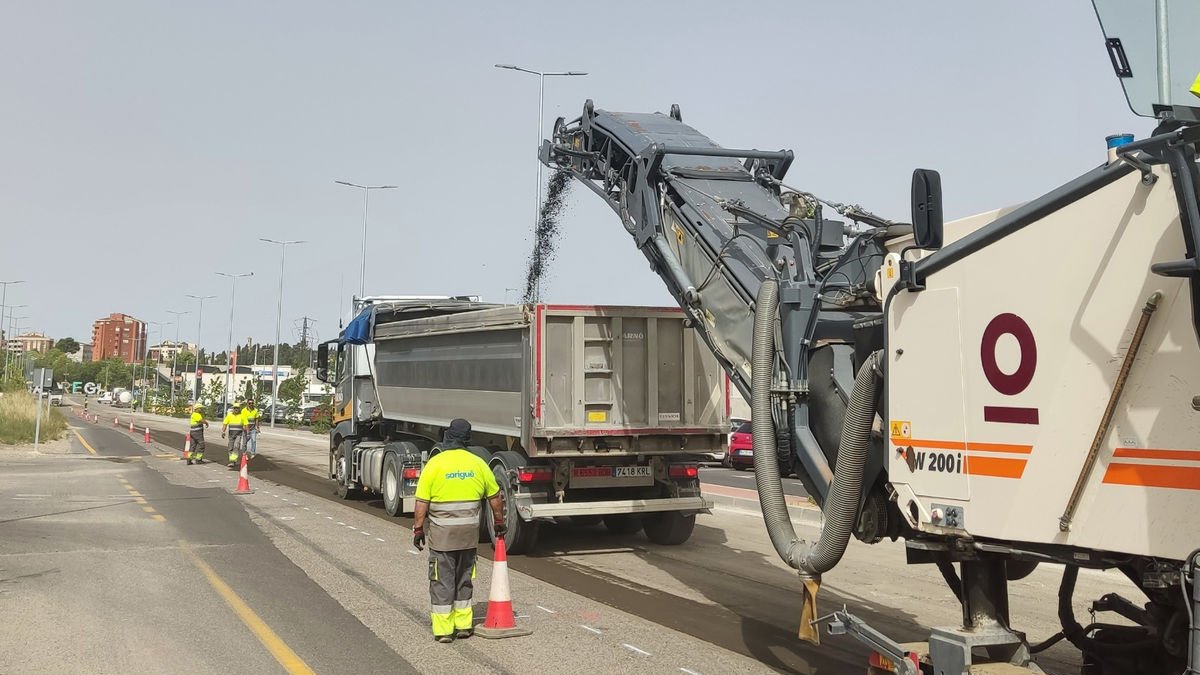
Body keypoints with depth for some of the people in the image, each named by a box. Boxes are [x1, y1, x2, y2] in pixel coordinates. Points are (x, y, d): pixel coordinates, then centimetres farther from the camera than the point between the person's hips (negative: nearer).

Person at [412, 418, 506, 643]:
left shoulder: (435, 463, -9)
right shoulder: (478, 463, 1)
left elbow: (422, 502, -10)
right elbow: (495, 497, 9)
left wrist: (418, 528, -1)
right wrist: (499, 523, 21)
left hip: (442, 533, -3)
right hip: (470, 532, 3)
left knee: (442, 580, 5)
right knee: (464, 579, 17)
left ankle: (443, 629, 6)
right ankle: (463, 625, 22)